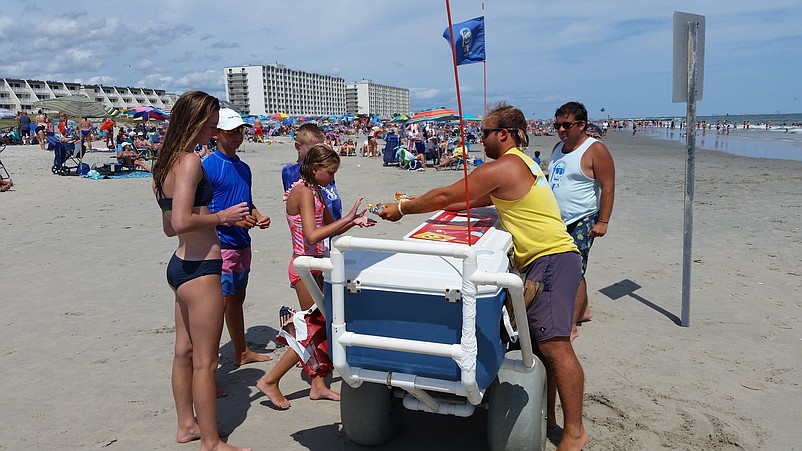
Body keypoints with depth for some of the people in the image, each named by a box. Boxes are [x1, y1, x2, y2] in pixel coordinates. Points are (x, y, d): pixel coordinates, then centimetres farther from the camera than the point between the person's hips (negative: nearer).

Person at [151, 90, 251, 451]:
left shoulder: (166, 163, 13)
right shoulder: (190, 161, -17)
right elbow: (182, 222, -27)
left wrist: (213, 218, 14)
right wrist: (221, 217, -13)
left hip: (180, 264, 10)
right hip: (199, 269, -10)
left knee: (185, 351, 20)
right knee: (205, 361, 1)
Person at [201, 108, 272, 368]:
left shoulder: (243, 168, 13)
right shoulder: (208, 166, -12)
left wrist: (258, 216, 4)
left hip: (242, 243, 8)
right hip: (220, 244, -8)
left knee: (237, 298, 18)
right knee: (220, 303, -8)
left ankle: (242, 352, 32)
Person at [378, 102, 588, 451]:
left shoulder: (502, 168, -11)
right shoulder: (523, 163, 21)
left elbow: (445, 196, -8)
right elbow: (476, 201, 25)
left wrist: (402, 209, 5)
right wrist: (424, 204, 20)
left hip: (551, 260, -11)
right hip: (542, 262, 11)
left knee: (554, 344, -12)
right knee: (539, 344, 13)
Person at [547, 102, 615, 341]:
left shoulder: (595, 150, -11)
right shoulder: (558, 148, 12)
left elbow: (608, 187, -13)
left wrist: (602, 221, -18)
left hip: (581, 222, -8)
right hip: (557, 221, 8)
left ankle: (570, 327, -4)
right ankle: (583, 310, 34)